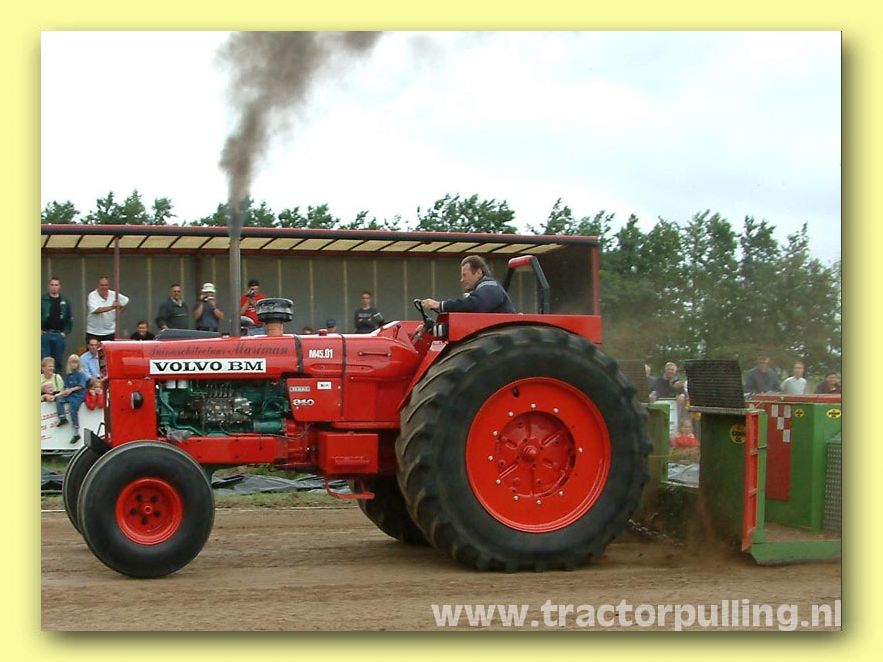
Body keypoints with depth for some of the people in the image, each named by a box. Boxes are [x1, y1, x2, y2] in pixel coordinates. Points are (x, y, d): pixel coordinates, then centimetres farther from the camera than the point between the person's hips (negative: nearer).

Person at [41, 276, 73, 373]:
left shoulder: (65, 301, 8)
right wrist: (39, 330, -4)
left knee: (58, 361, 7)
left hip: (59, 335, 2)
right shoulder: (42, 300, 0)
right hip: (45, 334, -2)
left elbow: (70, 318, 13)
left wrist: (66, 331, 4)